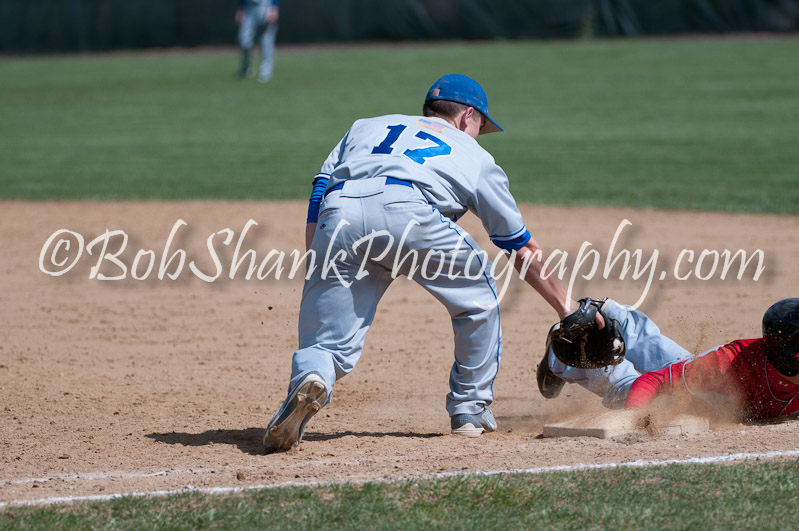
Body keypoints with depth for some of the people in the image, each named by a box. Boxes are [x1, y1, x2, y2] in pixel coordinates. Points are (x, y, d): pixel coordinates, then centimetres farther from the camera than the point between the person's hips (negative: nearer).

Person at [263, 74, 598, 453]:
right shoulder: (475, 157, 32)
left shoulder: (365, 127, 39)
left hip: (337, 213, 2)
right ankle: (470, 410, 27)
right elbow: (523, 251, 35)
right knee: (477, 292, 25)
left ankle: (309, 379, -28)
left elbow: (318, 196, 25)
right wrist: (567, 309, 44)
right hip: (407, 209, -2)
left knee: (329, 342, 6)